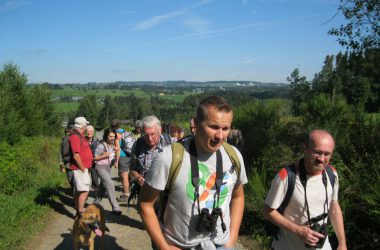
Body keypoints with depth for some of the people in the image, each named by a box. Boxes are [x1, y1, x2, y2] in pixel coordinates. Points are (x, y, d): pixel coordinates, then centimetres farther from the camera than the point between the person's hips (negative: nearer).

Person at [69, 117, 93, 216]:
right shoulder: (75, 137, -17)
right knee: (84, 191, -10)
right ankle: (80, 214, -6)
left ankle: (78, 212, 25)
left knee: (78, 191, 16)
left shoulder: (79, 136, 15)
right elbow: (76, 156, -23)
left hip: (82, 168, 10)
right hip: (80, 168, -10)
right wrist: (83, 169, -17)